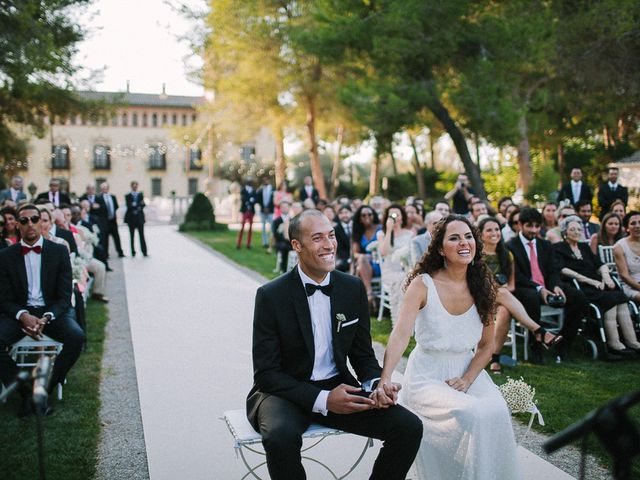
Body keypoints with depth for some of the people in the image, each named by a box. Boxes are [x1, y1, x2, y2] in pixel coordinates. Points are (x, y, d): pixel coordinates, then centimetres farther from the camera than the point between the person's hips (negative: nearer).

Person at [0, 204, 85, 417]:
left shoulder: (59, 251, -1)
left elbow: (64, 296, -3)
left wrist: (46, 318, -22)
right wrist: (23, 316, -21)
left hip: (52, 311, 0)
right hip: (19, 313, 1)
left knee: (77, 337, -29)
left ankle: (45, 389, -9)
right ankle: (24, 391, -7)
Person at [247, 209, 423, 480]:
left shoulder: (354, 288, 1)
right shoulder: (271, 295, -12)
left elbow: (363, 355, 9)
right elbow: (266, 374, -12)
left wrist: (376, 384, -14)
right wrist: (323, 400, -23)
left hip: (338, 387, 4)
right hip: (286, 391, -4)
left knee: (409, 427, -15)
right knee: (281, 436, -36)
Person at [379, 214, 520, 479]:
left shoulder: (483, 287, 2)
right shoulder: (422, 284, -11)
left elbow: (487, 344, 6)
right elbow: (401, 334, -21)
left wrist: (467, 379, -11)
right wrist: (384, 379, -36)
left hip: (467, 371, 4)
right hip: (428, 377, -4)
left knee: (497, 410, -25)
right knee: (473, 415, -28)